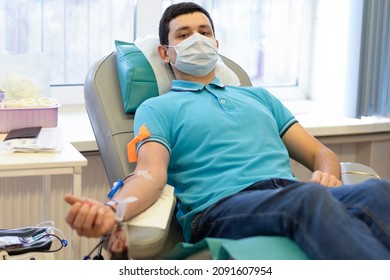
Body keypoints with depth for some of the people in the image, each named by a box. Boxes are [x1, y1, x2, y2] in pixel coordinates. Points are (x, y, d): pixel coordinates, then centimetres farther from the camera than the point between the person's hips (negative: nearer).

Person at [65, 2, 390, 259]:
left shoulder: (258, 96, 33)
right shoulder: (156, 108, 19)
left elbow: (318, 151, 29)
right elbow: (151, 174, -1)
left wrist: (327, 174, 2)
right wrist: (112, 210, -25)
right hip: (221, 206, -4)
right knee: (309, 198, -39)